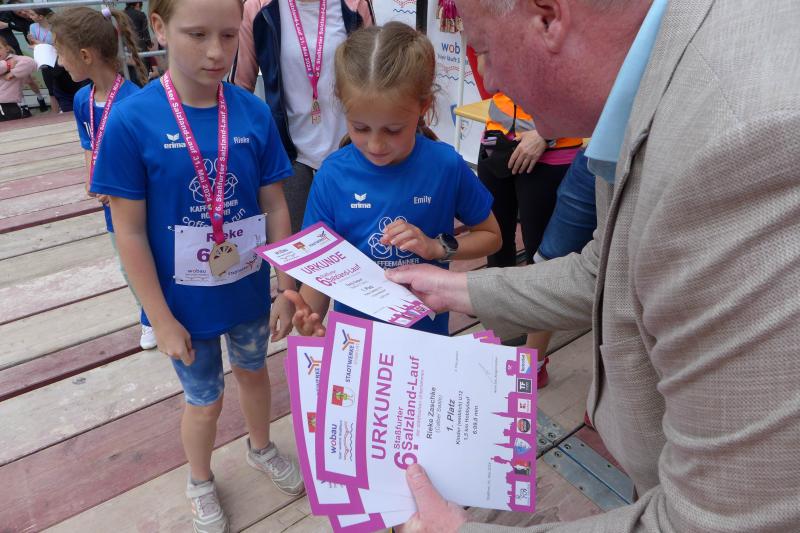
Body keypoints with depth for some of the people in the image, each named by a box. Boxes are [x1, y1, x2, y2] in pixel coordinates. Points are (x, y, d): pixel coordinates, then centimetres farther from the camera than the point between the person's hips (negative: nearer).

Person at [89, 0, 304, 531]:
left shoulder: (255, 113, -12)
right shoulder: (132, 120, -18)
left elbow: (275, 207, -5)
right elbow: (129, 230, -13)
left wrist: (287, 289, -3)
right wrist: (161, 318, -10)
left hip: (249, 290, 2)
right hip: (185, 301, -2)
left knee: (253, 370, 26)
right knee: (205, 400, 18)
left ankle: (261, 448, 57)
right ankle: (201, 483, 50)